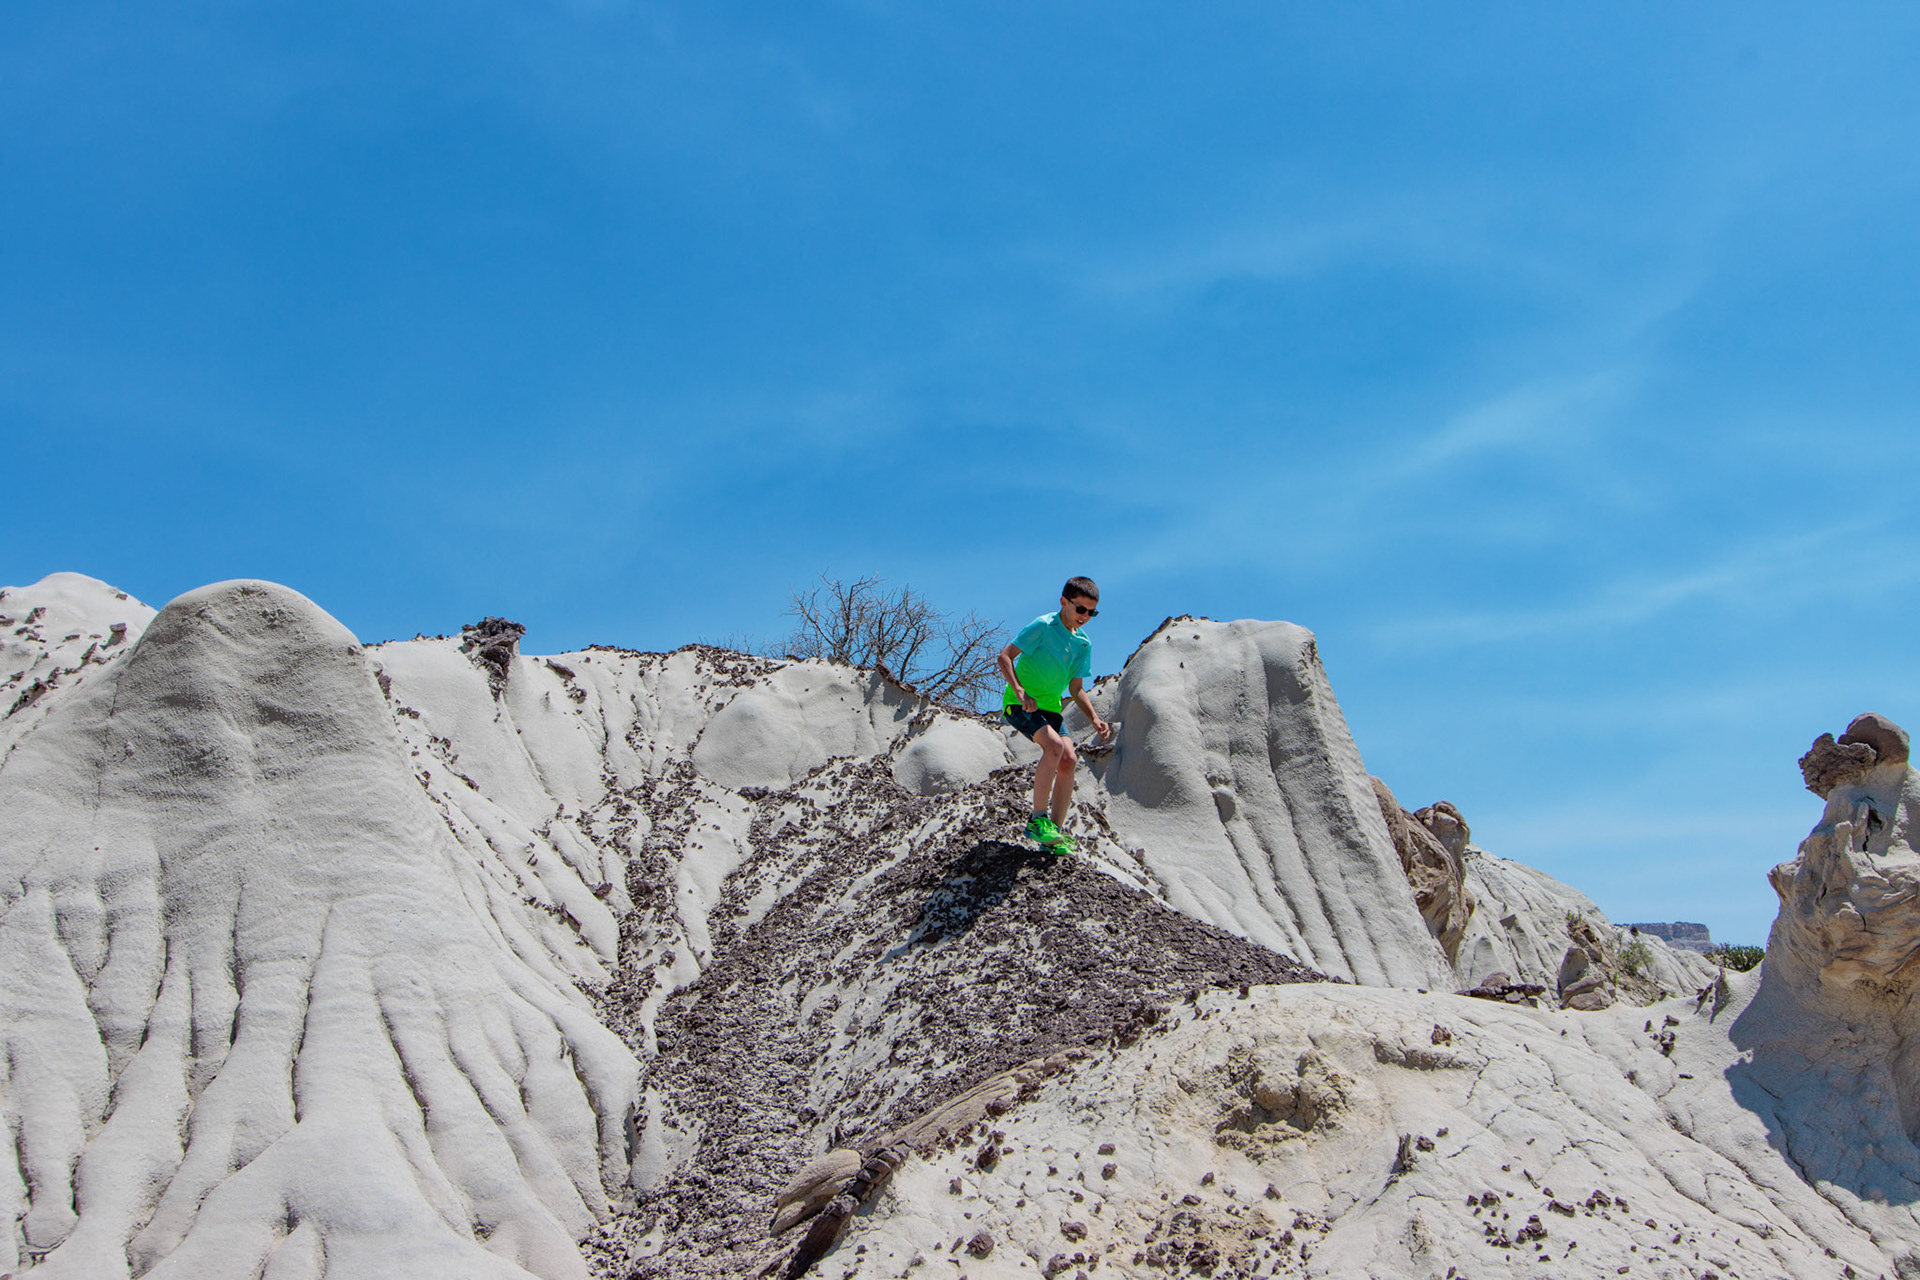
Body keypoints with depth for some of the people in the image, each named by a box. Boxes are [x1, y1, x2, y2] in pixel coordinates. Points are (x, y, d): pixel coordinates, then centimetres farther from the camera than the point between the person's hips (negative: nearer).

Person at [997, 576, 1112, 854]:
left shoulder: (1083, 644, 9)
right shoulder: (1043, 626, -12)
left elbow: (1076, 688, 13)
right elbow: (1005, 656, -14)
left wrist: (1094, 719, -2)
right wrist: (1020, 692, -25)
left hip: (1050, 707, 7)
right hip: (1020, 704, -7)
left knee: (1068, 759, -11)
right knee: (1054, 745, -28)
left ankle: (1055, 831, -3)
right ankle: (1038, 819, -20)